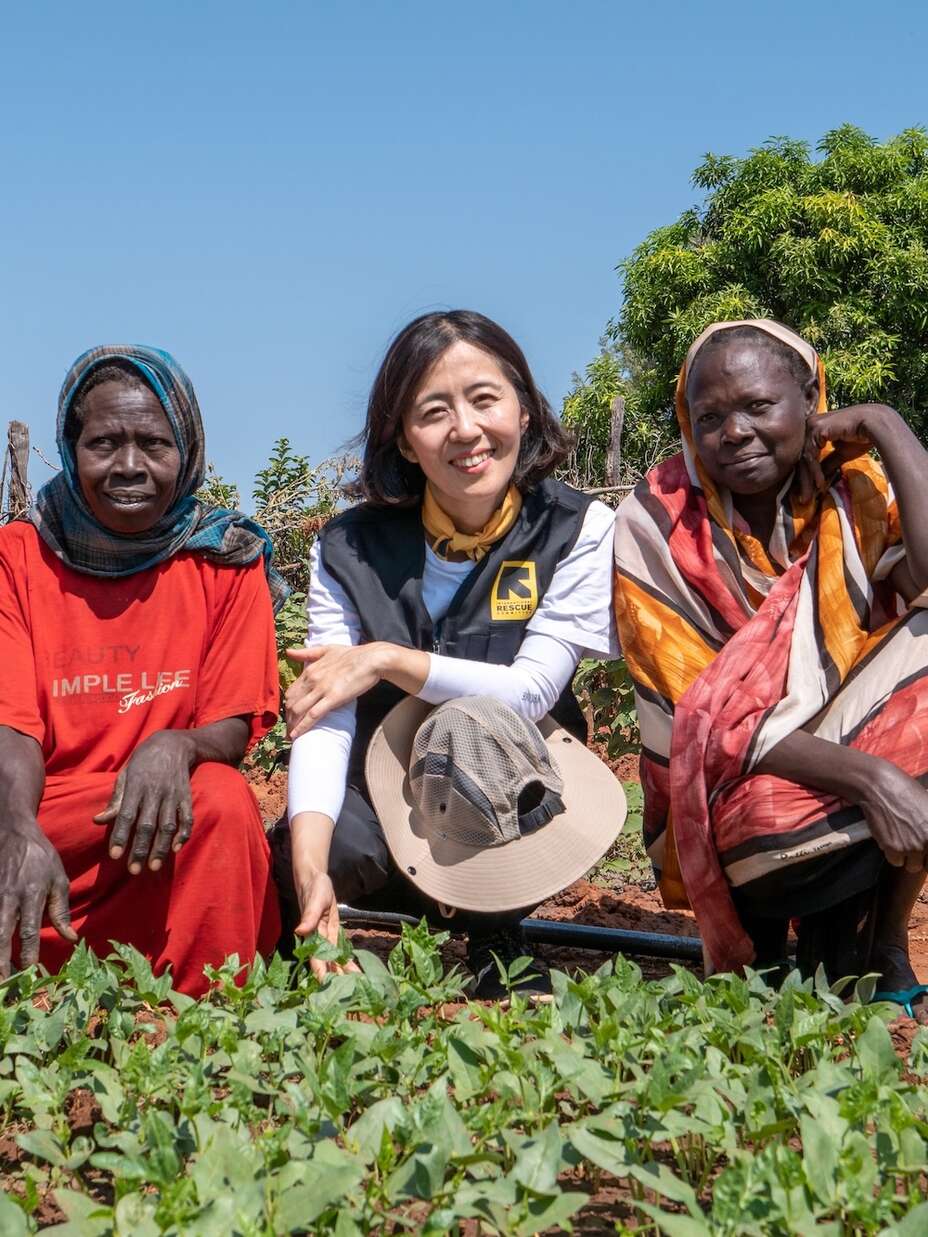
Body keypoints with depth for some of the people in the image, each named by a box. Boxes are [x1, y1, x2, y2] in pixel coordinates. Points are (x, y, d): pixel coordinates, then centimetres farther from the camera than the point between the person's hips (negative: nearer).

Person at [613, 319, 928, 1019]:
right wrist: (870, 778, -30)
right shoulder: (655, 526, -11)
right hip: (733, 793, -3)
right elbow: (703, 717, -17)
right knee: (784, 830, -37)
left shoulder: (856, 490, -5)